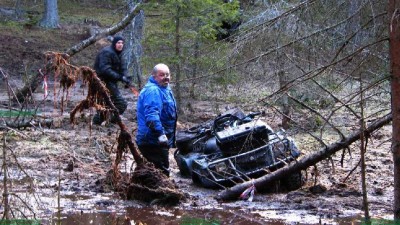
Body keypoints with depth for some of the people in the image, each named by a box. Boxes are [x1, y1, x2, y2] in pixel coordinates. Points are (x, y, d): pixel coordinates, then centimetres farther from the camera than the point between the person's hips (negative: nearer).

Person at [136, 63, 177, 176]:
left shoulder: (165, 88, 16)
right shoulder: (153, 90, -20)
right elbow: (151, 115, -34)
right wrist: (160, 133, -43)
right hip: (153, 141, -11)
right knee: (162, 172, -11)